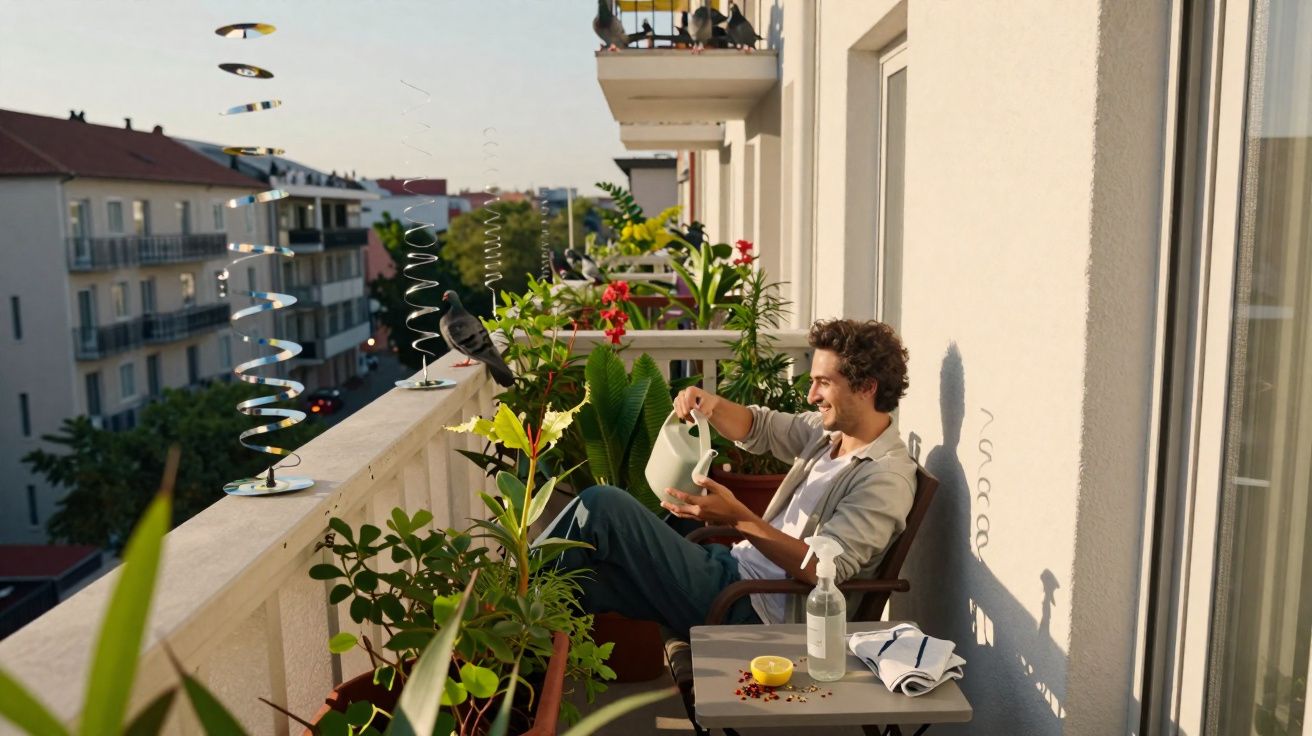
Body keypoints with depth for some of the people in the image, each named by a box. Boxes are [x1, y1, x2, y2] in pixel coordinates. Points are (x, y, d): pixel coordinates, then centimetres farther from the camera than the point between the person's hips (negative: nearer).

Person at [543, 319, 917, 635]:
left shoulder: (886, 477, -14)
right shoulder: (831, 431, 11)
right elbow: (758, 429, 20)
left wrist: (739, 518, -29)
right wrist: (711, 405, -3)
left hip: (754, 610, -8)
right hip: (734, 567, 8)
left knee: (602, 504, -15)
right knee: (580, 575, -4)